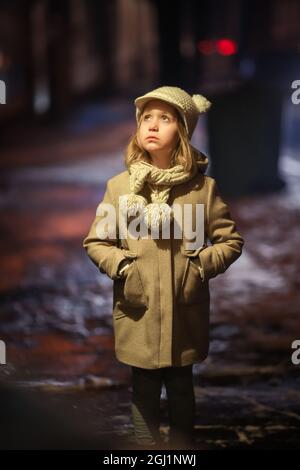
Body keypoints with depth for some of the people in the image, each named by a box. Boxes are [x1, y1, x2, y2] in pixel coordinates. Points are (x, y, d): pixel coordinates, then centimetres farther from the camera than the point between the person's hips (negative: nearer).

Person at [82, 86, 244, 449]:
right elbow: (95, 242, 3)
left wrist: (201, 265, -12)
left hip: (185, 314, 0)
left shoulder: (203, 186, -4)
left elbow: (231, 240, 2)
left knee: (181, 390, 16)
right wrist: (121, 266, -12)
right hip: (138, 313, 0)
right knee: (144, 392, 12)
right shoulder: (119, 185, -3)